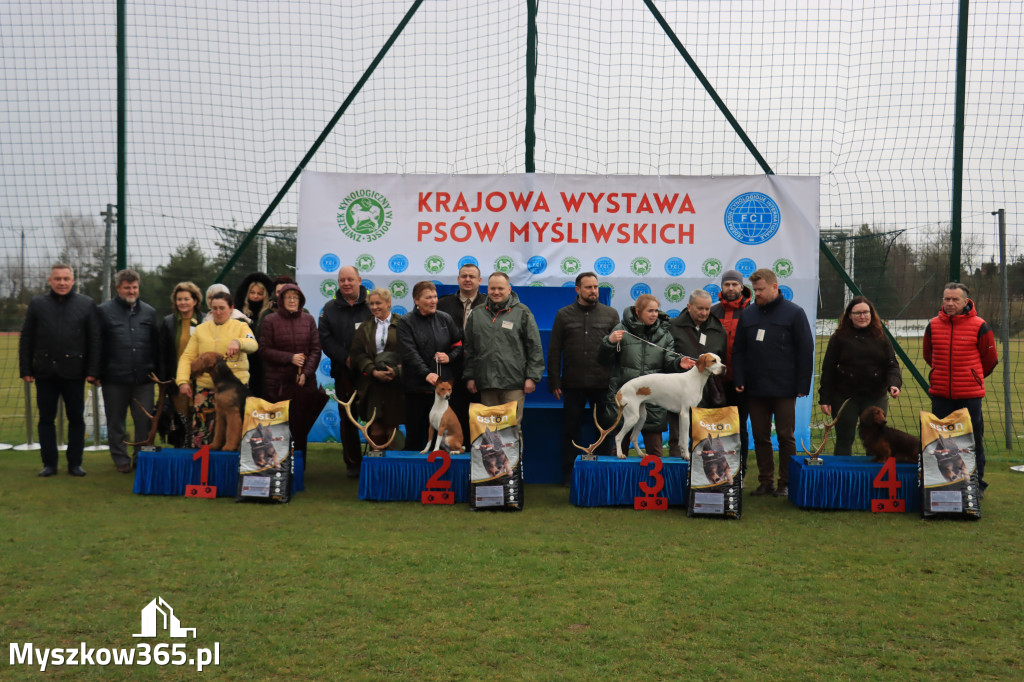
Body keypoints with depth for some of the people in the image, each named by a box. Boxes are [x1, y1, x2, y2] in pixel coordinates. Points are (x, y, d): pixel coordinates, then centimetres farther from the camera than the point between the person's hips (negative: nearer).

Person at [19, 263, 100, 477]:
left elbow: (95, 340, 3)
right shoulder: (37, 303, 8)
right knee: (46, 419, 6)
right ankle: (49, 463, 15)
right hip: (45, 373, 1)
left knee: (76, 419, 4)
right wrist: (25, 369, 1)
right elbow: (26, 339, 9)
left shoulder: (86, 304, 5)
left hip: (74, 372, -1)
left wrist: (92, 371, -4)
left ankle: (75, 463, 13)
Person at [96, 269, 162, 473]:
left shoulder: (149, 312, 13)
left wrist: (156, 371, 8)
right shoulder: (104, 311, 3)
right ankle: (121, 459, 20)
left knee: (145, 421, 3)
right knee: (116, 422, 8)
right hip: (115, 379, -2)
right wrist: (98, 372, -5)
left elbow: (156, 345, 15)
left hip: (143, 379, 2)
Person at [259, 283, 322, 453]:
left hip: (304, 382, 2)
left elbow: (316, 350, 7)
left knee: (302, 425, 0)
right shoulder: (270, 320, 4)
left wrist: (306, 373, -6)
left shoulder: (308, 320, 10)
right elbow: (264, 350, 0)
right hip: (277, 382, -2)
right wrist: (290, 358, -10)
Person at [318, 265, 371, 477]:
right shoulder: (330, 308, 10)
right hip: (344, 372, 2)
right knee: (348, 419, 7)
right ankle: (353, 463, 16)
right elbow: (325, 339, 3)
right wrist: (345, 358, -9)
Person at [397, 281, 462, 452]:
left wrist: (450, 357, -3)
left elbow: (459, 344, 18)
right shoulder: (406, 322, -1)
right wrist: (426, 373, -26)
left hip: (443, 384, 2)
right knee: (415, 431, 3)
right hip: (416, 386, -2)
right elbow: (410, 352, -13)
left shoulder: (445, 319, 10)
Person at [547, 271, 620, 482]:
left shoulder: (610, 314, 7)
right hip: (573, 384, 0)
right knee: (570, 430, 5)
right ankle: (568, 475, 14)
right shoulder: (564, 315, 6)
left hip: (602, 383, 0)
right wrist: (554, 382, 0)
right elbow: (554, 351, 6)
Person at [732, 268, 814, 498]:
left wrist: (802, 386, -8)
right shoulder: (747, 314, 9)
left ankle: (786, 483, 12)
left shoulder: (794, 313, -2)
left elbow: (805, 351, -3)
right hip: (754, 389, 4)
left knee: (786, 436, 3)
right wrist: (739, 380, -1)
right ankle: (765, 481, 17)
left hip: (784, 389, -4)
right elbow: (738, 350, 10)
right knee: (760, 437, 8)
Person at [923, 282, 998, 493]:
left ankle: (976, 483, 16)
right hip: (940, 394, 3)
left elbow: (990, 358, 7)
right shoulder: (933, 325, 1)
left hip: (970, 395, -3)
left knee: (973, 440, 5)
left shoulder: (979, 326, -7)